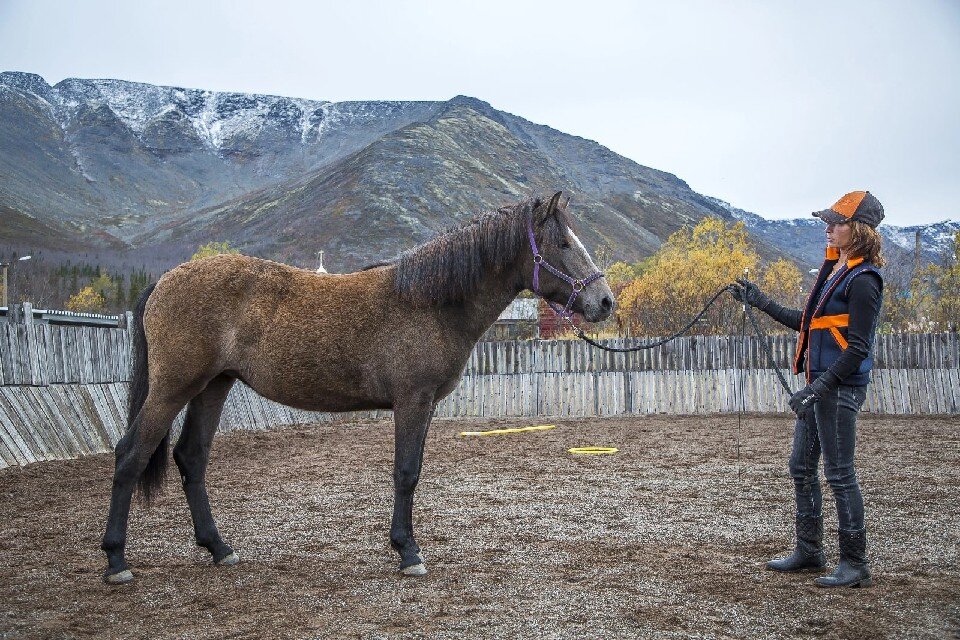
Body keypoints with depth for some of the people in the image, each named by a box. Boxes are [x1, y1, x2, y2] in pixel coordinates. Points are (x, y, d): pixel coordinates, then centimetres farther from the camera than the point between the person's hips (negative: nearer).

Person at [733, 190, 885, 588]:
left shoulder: (863, 280, -15)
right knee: (802, 466, 15)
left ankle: (855, 564, 8)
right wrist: (761, 303, 22)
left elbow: (858, 348, -20)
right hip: (820, 384, 10)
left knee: (839, 473, -3)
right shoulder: (835, 270, 14)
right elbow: (808, 325, 22)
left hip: (841, 387, -10)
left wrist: (819, 387, -26)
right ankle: (809, 551, 27)